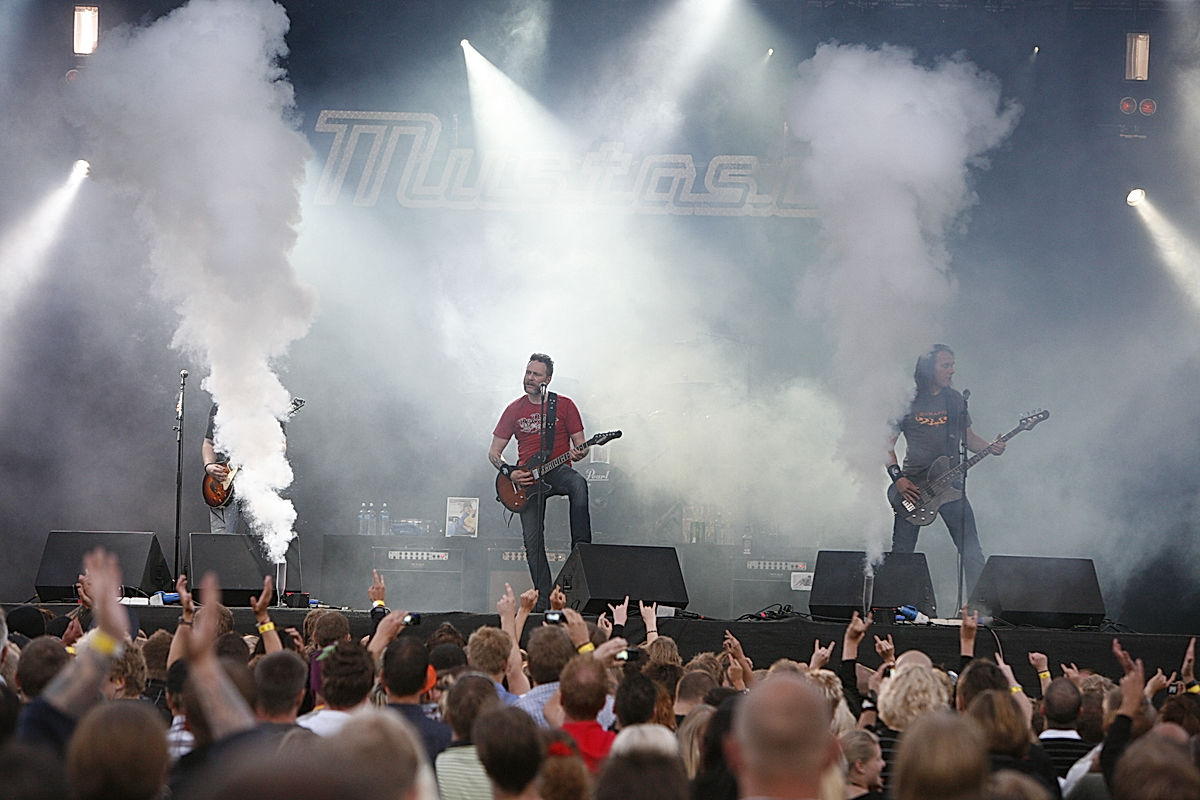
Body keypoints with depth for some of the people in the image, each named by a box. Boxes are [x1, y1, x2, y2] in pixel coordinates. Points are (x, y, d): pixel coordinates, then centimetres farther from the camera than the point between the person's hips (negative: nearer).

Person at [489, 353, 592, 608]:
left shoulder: (564, 405, 5)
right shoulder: (515, 409, 10)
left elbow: (579, 445, 6)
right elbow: (494, 453, 12)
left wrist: (578, 453, -19)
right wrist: (509, 472, -7)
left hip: (558, 471, -2)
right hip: (526, 477, 2)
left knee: (578, 484, -38)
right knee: (532, 540, -8)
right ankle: (543, 601, -2)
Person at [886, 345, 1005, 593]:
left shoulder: (955, 400, 10)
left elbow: (969, 438, 16)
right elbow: (888, 444, 1)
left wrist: (991, 447, -4)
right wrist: (898, 479, -12)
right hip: (912, 487, -3)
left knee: (972, 553, -4)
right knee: (901, 555, 0)